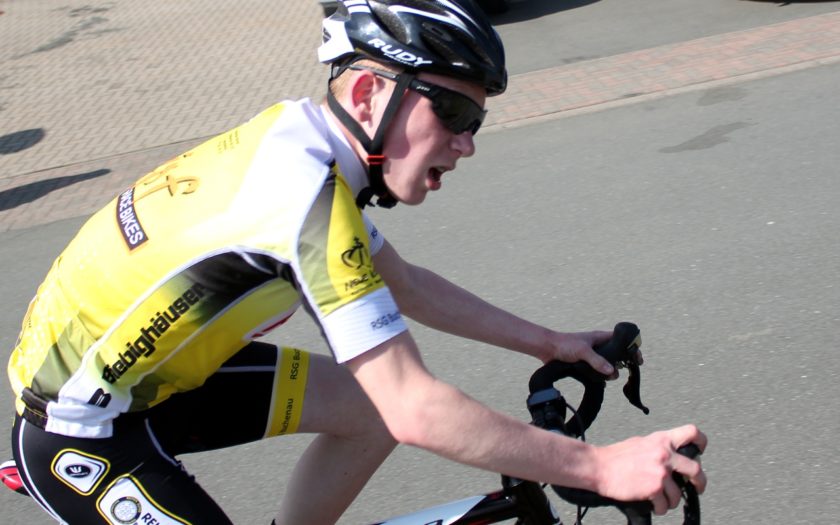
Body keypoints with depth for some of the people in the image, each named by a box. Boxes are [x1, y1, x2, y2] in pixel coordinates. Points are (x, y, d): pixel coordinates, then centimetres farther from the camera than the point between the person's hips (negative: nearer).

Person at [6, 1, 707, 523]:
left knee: (366, 409, 5)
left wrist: (550, 343, 12)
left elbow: (405, 286, 12)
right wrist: (600, 469, -25)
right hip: (78, 431, -9)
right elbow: (415, 410, -31)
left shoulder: (302, 142, -3)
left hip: (152, 375, 9)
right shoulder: (305, 185, -30)